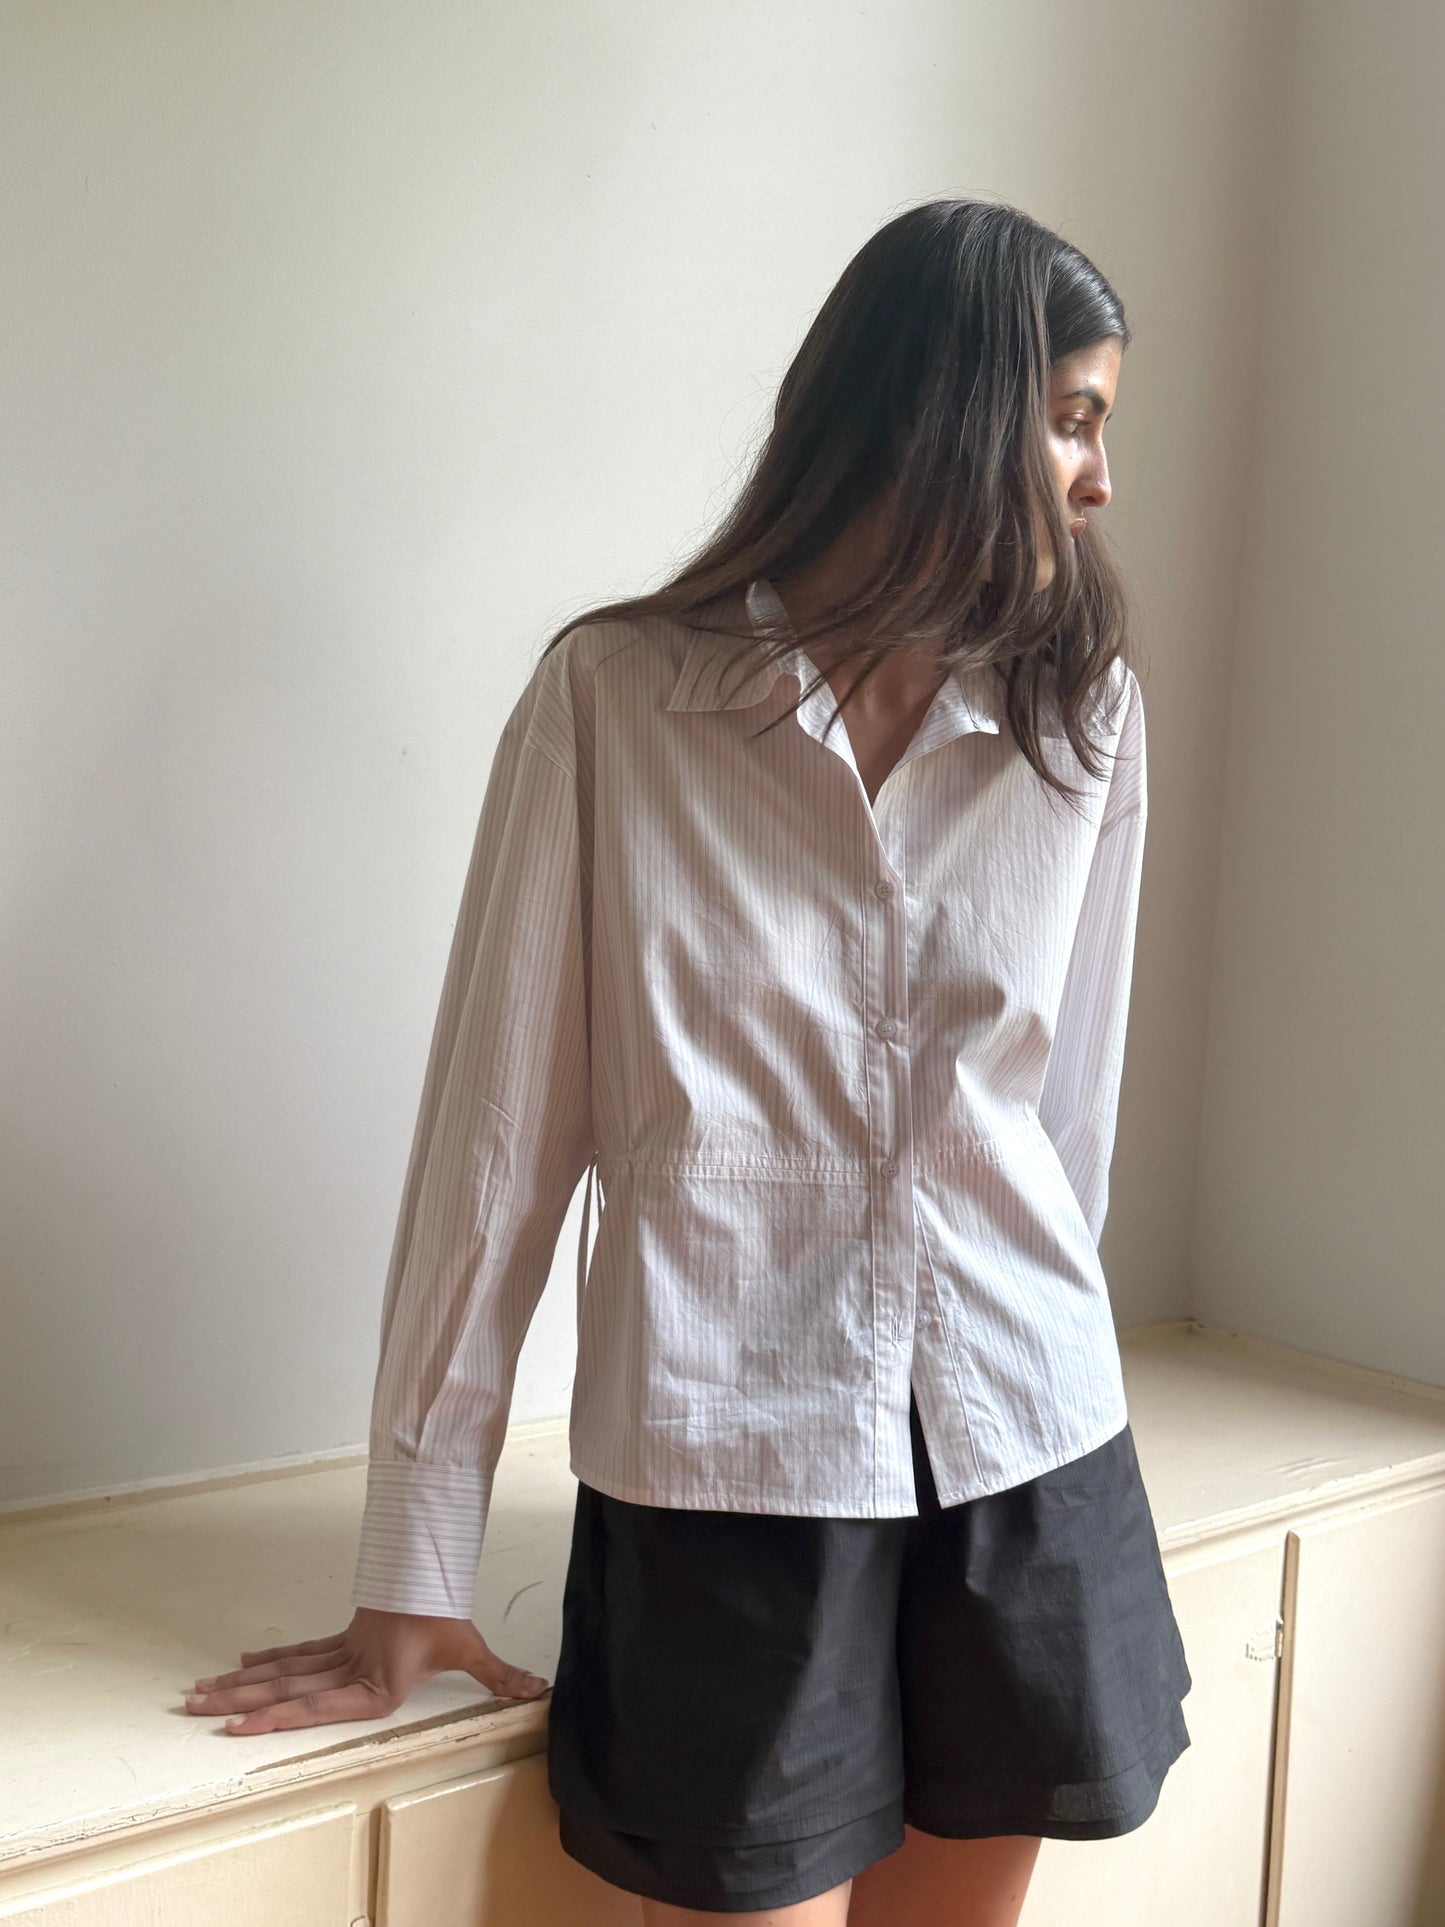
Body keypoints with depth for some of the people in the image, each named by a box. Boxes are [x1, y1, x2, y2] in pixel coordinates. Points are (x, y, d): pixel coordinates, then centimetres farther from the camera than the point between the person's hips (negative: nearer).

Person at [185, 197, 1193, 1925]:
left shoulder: (1085, 713, 3)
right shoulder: (614, 697, -7)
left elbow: (1065, 1107, 8)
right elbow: (501, 1124, -6)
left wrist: (1018, 1369, 14)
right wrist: (412, 1573, -3)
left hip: (1024, 1460, 4)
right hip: (724, 1459, -3)